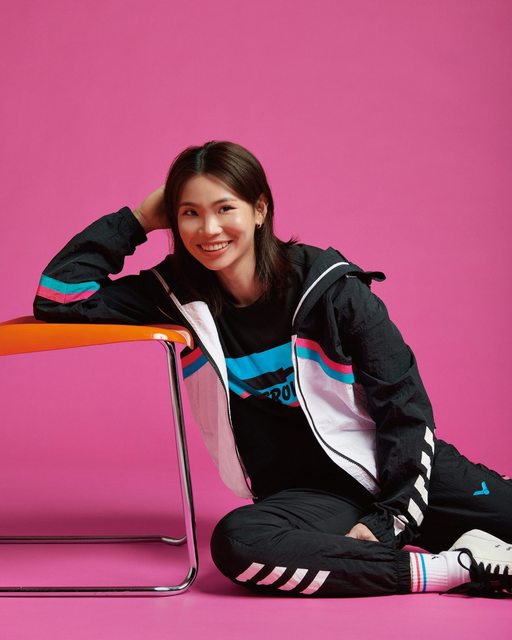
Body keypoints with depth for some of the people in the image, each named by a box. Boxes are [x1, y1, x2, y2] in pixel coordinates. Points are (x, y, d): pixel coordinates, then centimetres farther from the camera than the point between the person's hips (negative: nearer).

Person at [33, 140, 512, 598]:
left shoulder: (329, 287, -9)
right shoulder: (177, 295, -1)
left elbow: (406, 406, -6)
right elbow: (58, 298, -3)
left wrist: (393, 516, -14)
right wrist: (138, 220, -4)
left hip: (396, 467, -2)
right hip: (306, 494, 3)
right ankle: (462, 566, -26)